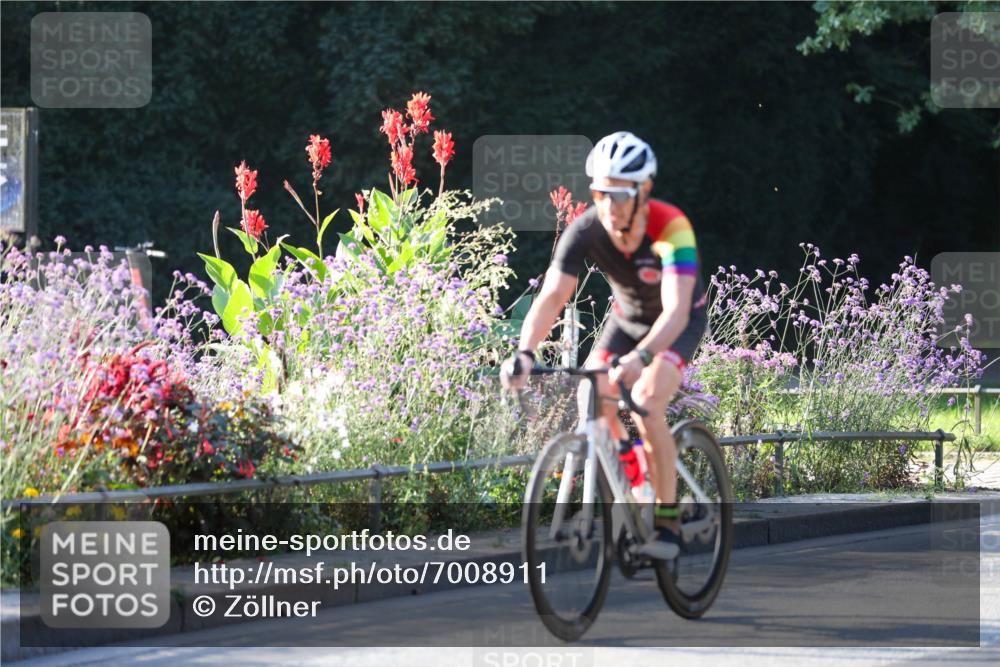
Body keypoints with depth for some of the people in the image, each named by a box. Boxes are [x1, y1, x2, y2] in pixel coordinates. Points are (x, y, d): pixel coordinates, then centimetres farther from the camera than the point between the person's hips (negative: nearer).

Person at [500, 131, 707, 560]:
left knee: (646, 404, -27)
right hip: (626, 318, 4)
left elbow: (676, 310, -46)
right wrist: (525, 352, -49)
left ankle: (668, 523, -15)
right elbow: (552, 296, -31)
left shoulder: (670, 227, -36)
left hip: (678, 322, -4)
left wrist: (641, 356, -63)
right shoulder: (585, 231, -25)